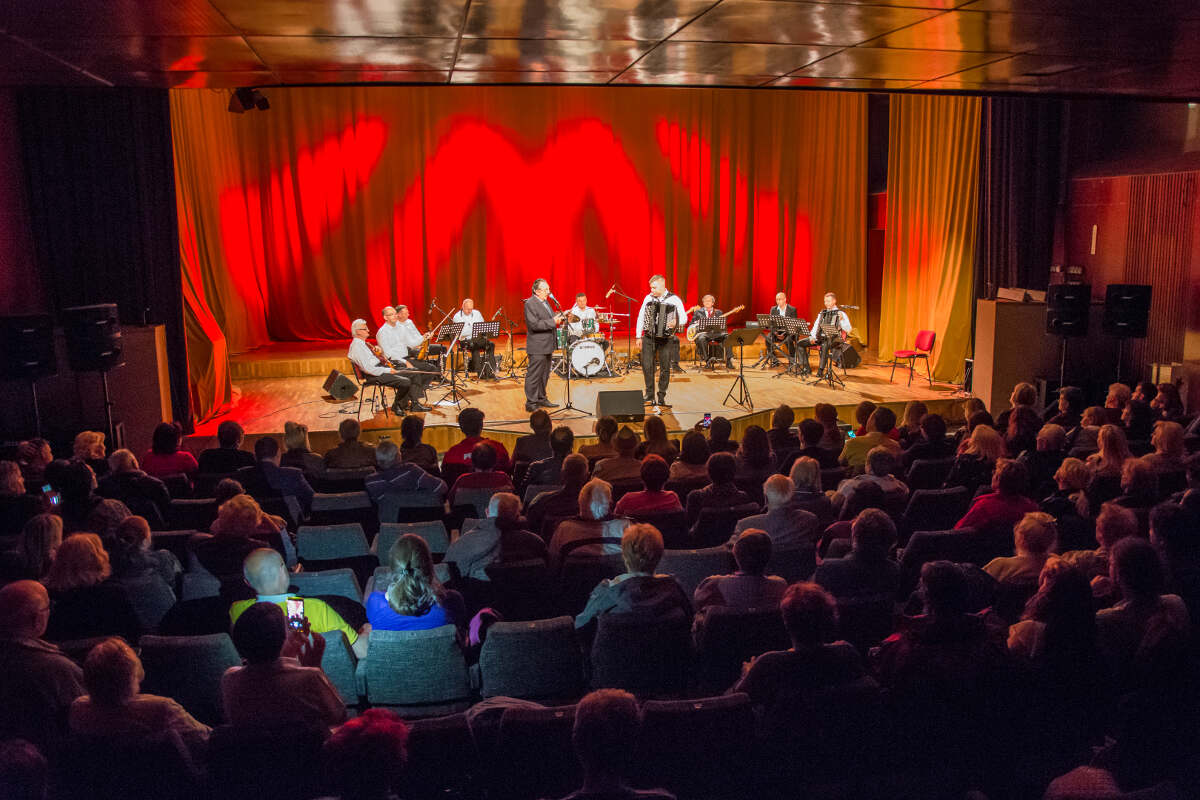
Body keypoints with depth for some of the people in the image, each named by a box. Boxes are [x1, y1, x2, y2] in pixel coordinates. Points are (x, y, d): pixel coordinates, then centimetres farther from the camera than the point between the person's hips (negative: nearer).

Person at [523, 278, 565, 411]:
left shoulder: (545, 302, 15)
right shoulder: (530, 303, -15)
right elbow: (534, 324, -23)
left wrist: (558, 316, 6)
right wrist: (553, 322, -22)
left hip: (547, 345, 10)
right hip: (537, 347, -10)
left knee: (544, 374, 17)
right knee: (534, 375, -5)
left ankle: (541, 399, 28)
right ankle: (531, 403, 1)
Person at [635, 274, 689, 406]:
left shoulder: (674, 299, -4)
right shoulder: (648, 298, 6)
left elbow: (684, 317, -6)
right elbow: (641, 317, 11)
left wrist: (676, 323, -27)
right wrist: (638, 336, 8)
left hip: (665, 338, -3)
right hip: (648, 337, 3)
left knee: (665, 368, 1)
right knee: (647, 365, 0)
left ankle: (661, 397, 12)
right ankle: (649, 394, 13)